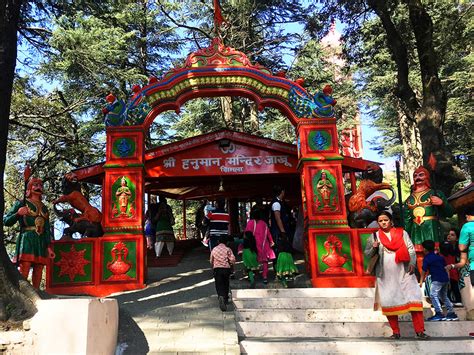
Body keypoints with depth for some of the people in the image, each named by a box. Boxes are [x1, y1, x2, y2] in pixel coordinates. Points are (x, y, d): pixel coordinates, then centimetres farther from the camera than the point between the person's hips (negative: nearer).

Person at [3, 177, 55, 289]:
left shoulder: (44, 208, 22)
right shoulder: (21, 204, 8)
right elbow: (6, 221, 3)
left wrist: (49, 247, 12)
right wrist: (18, 214, -15)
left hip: (42, 242, 5)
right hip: (27, 241, -5)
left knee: (38, 274, 0)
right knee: (23, 275, -15)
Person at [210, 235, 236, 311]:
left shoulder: (214, 249, 3)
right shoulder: (228, 249, -3)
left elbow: (211, 261, 11)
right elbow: (233, 260, -12)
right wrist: (231, 265, 9)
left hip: (217, 269, 0)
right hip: (226, 269, 0)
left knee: (219, 285, -2)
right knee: (226, 285, 18)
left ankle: (221, 297, -29)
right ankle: (225, 299, 31)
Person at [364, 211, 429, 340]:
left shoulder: (402, 233, 9)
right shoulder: (374, 236, 8)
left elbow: (411, 249, 3)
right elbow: (367, 254, 6)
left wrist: (412, 263, -13)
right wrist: (374, 248, -14)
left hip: (404, 272, 0)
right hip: (385, 275, 1)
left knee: (414, 298, -7)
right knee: (389, 302, 1)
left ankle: (420, 331, -4)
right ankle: (396, 332, 11)